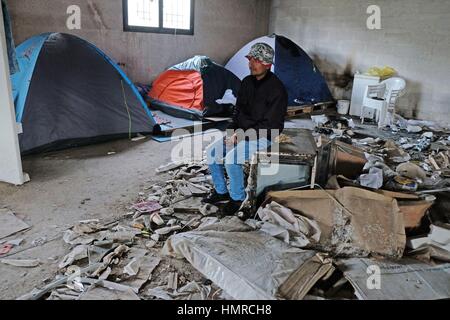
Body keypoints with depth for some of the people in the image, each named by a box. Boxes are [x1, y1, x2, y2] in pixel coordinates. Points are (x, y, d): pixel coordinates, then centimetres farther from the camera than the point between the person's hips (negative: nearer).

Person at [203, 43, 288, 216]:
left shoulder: (276, 89, -20)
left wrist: (242, 136, -20)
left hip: (263, 137, -8)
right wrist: (233, 132, -3)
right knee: (211, 151, -4)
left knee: (231, 158, -28)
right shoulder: (247, 82, 4)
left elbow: (270, 124, -21)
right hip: (242, 132, 8)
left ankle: (237, 197, -3)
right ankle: (221, 191, 12)